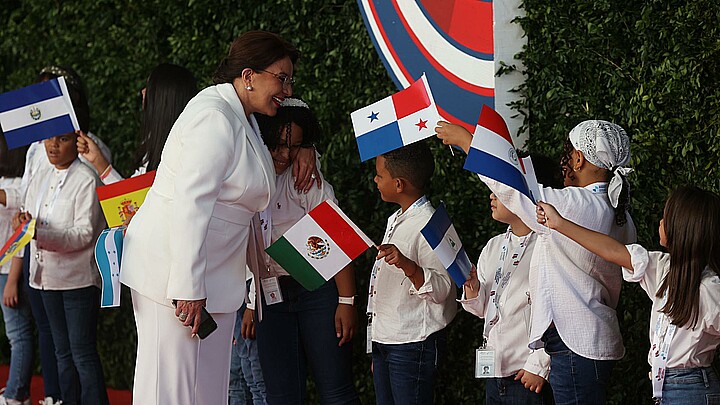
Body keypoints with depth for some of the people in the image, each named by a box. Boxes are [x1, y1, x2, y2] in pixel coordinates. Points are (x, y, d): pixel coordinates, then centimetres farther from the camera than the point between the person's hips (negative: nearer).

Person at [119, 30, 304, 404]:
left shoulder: (244, 118, 14)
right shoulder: (214, 118, -17)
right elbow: (190, 205, -24)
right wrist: (188, 288, -25)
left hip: (211, 275, 10)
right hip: (173, 274, -10)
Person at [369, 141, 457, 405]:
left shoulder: (429, 225, -15)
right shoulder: (395, 221, 15)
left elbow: (441, 290, -21)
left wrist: (407, 264, -38)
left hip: (414, 345, -9)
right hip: (384, 343, 9)